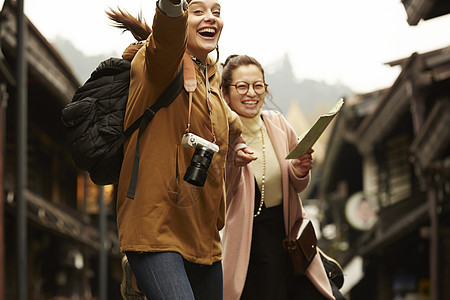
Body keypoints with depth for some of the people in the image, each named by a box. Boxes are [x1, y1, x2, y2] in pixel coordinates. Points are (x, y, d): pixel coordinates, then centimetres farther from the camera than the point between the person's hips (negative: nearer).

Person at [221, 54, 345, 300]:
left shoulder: (277, 123, 5)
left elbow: (298, 187, 13)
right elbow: (220, 198, -16)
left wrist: (300, 170, -9)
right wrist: (233, 162, -33)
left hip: (290, 232, 4)